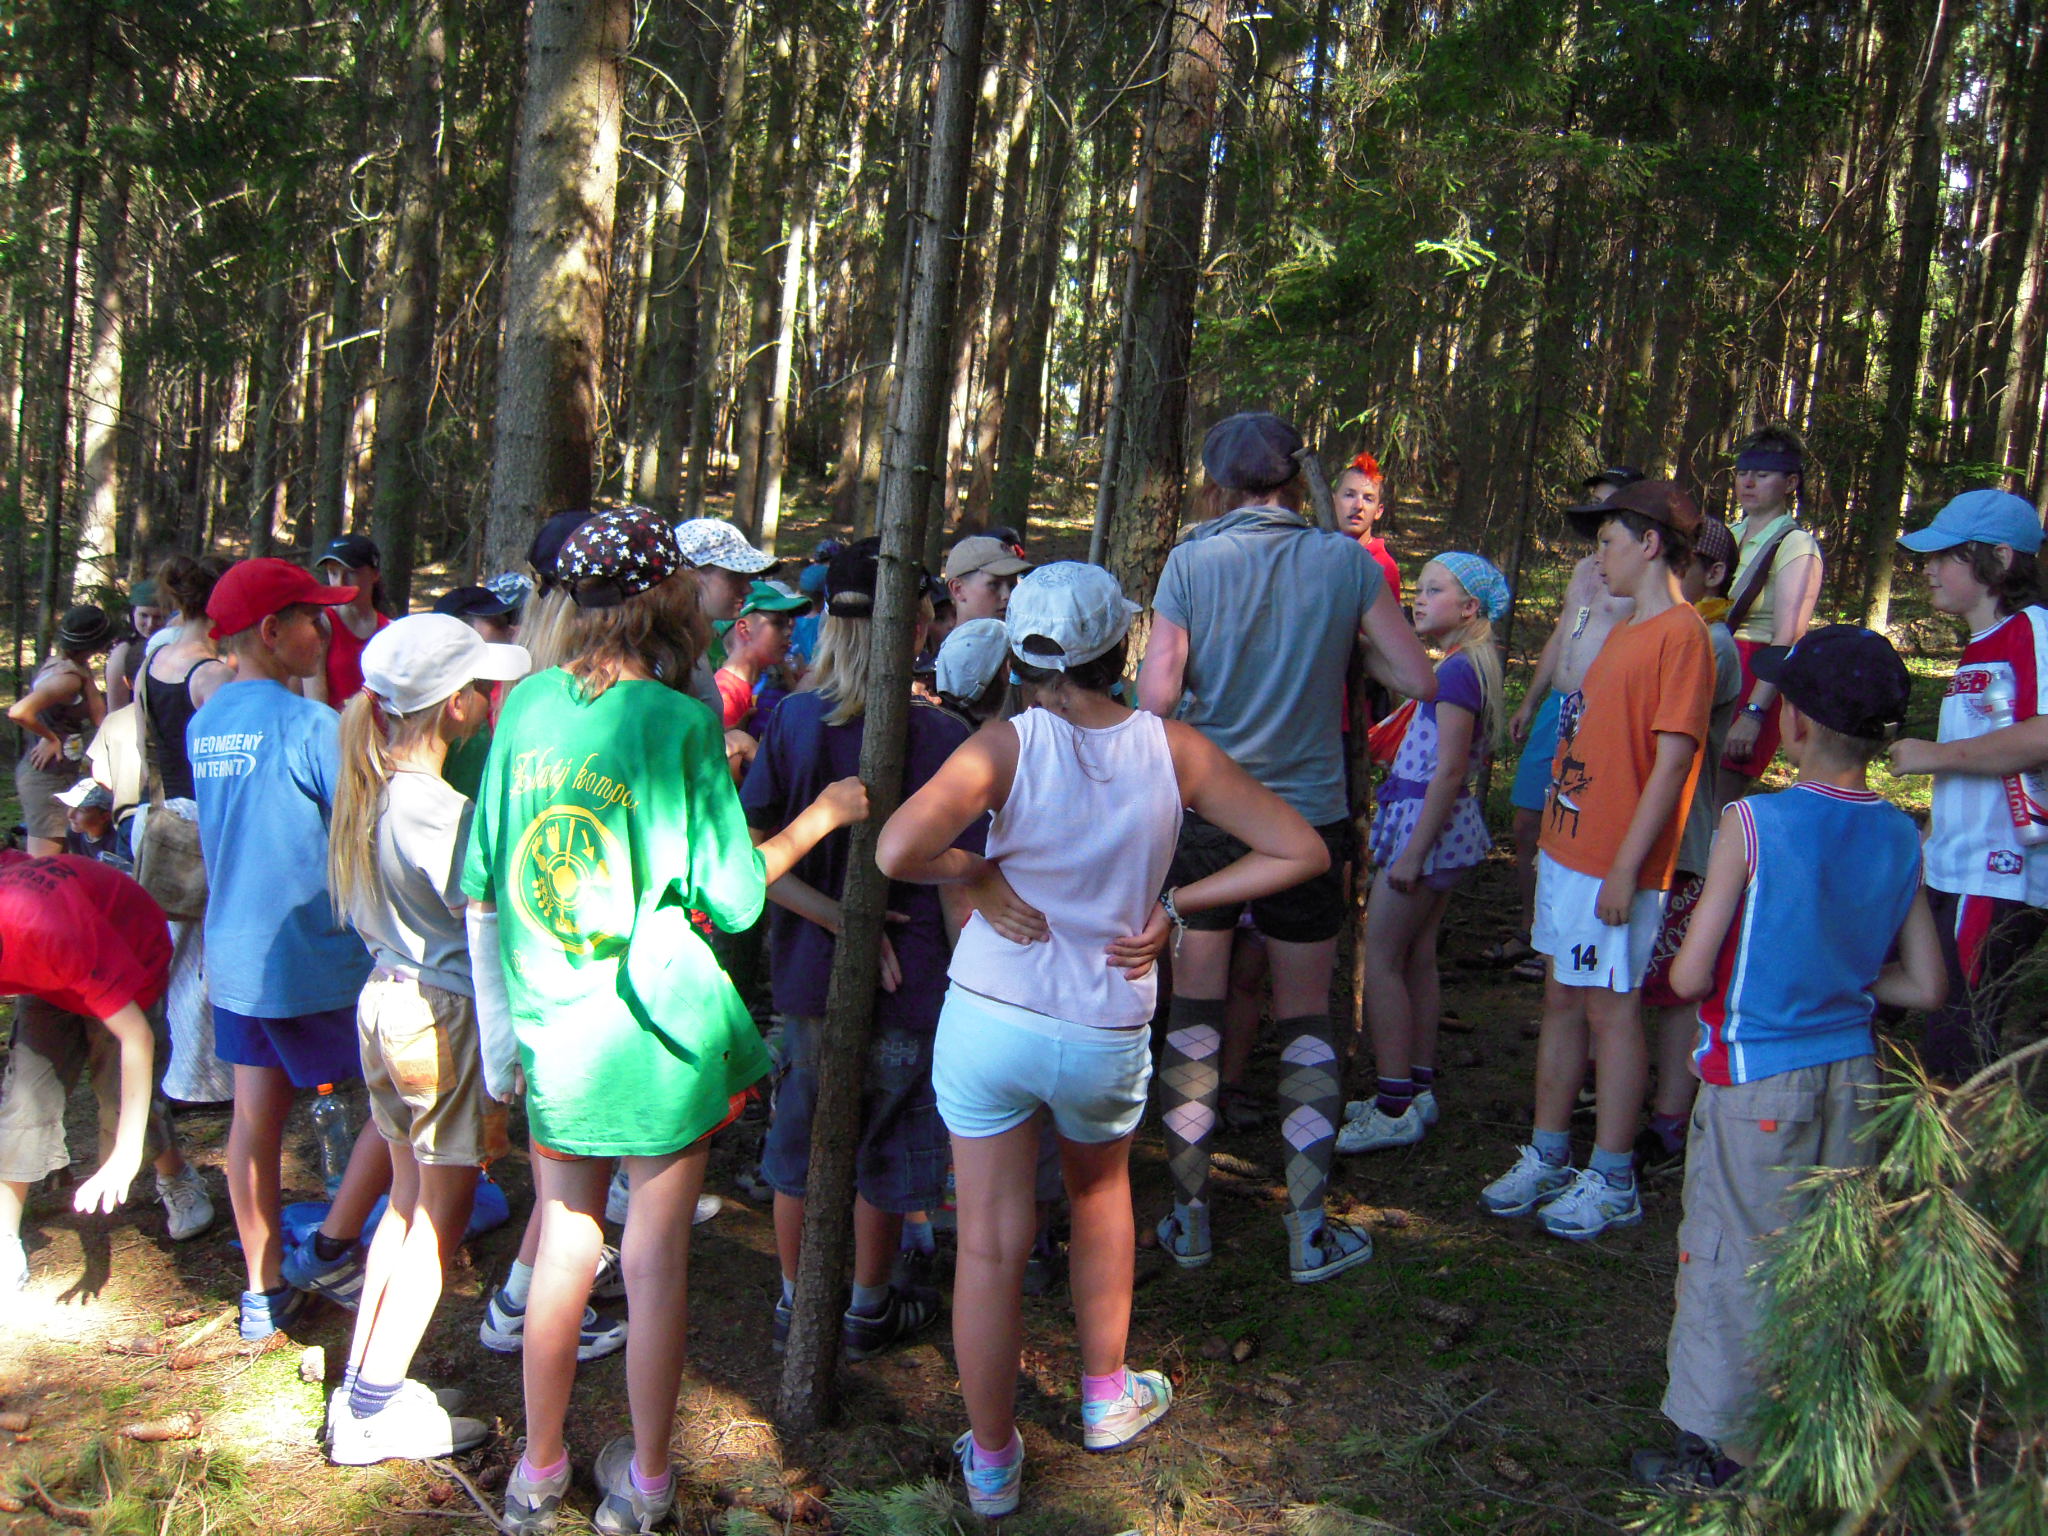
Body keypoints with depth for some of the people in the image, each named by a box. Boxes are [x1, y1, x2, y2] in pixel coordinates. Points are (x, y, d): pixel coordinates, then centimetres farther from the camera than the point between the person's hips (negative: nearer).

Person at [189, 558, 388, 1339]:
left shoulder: (202, 726, 7)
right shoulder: (312, 724, -17)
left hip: (233, 954, 8)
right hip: (315, 958, -8)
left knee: (255, 1115, 12)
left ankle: (264, 1289, 20)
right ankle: (329, 1249, 10)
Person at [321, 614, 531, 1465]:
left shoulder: (368, 790, 5)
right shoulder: (439, 811, -22)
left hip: (385, 1000, 9)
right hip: (444, 1015, -8)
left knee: (408, 1199, 19)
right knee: (439, 1220, 5)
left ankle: (362, 1385, 27)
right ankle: (373, 1410, 12)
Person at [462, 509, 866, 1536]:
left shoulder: (527, 705, 0)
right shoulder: (679, 722, -14)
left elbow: (480, 888, 5)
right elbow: (731, 894, -9)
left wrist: (501, 1024, 14)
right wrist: (819, 817, 4)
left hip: (552, 1028, 4)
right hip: (659, 1028, -4)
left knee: (563, 1247, 16)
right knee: (655, 1258, 9)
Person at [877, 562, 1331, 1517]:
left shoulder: (1008, 744, -14)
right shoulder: (1173, 749, -6)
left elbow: (897, 850, -27)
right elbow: (1300, 850, -2)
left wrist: (977, 872, -9)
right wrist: (1173, 906, -2)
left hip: (989, 1019, -2)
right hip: (1109, 1036, 2)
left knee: (990, 1242, 9)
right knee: (1099, 1191, 30)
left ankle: (992, 1464, 24)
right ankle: (1107, 1399, 42)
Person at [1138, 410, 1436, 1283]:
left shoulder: (1191, 563, -6)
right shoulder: (1345, 562, -3)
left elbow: (1156, 697, -12)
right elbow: (1419, 681, -2)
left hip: (1206, 812, -1)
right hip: (1309, 816, 1)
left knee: (1193, 1012, 11)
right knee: (1306, 1019, 12)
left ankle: (1188, 1217, 18)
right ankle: (1310, 1231, 16)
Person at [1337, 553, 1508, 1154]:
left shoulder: (1458, 670, -18)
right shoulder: (1467, 665, 12)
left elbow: (1449, 771, -21)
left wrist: (1413, 852, -20)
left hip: (1426, 821, -10)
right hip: (1439, 822, 10)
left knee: (1381, 959, -5)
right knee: (1417, 957, 14)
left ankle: (1394, 1109, -1)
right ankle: (1417, 1090, 22)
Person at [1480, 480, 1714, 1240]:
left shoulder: (1681, 634, -13)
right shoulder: (1624, 631, 15)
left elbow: (1672, 760, -18)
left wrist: (1626, 866, -19)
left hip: (1615, 865, -9)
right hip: (1568, 848, 9)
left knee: (1611, 1009, -1)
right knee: (1562, 1000, 13)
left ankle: (1612, 1181, 11)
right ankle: (1546, 1159, 23)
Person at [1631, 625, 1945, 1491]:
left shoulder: (1752, 824, -18)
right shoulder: (1899, 836, -2)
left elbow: (1689, 978, -17)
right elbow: (1924, 988, 3)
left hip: (1756, 1076, -5)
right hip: (1851, 1071, 5)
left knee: (1735, 1260, 7)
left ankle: (1720, 1448, 18)